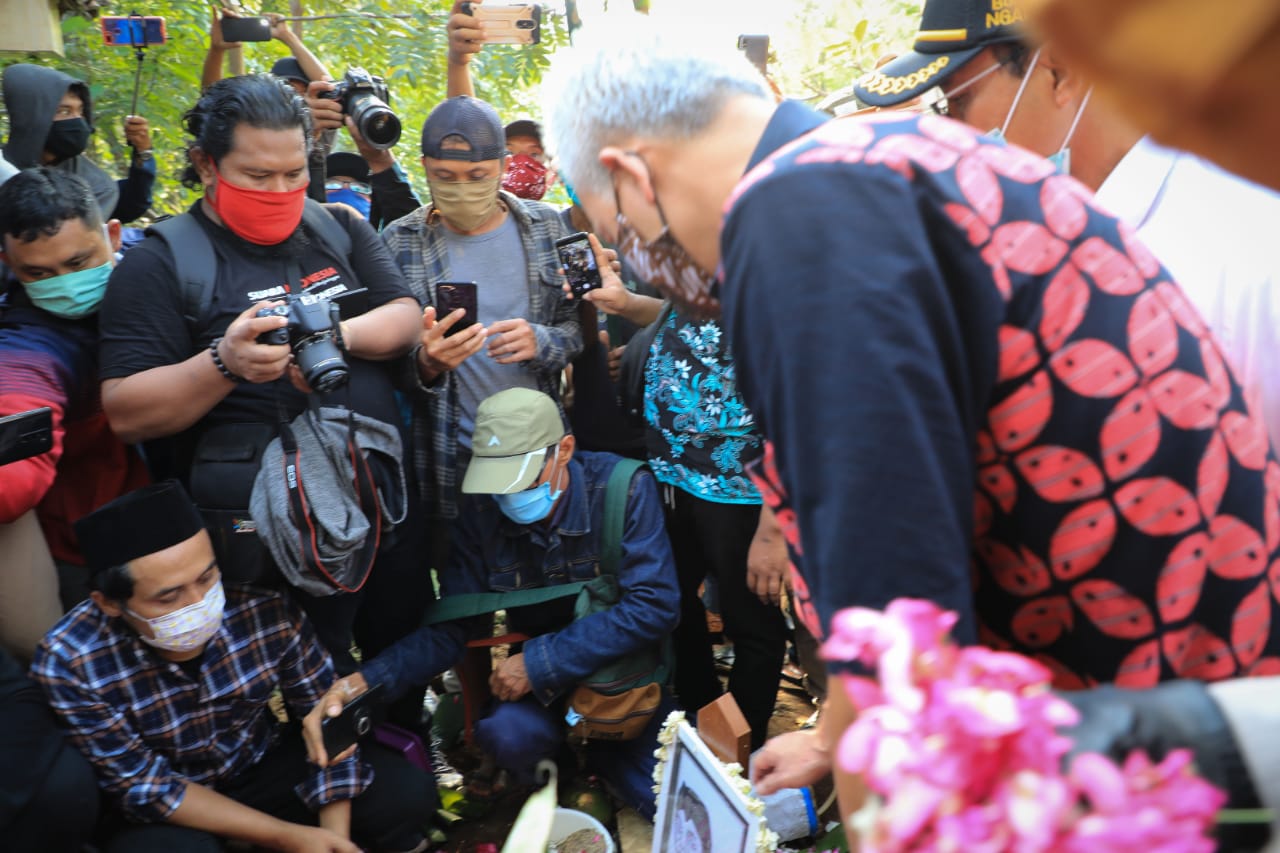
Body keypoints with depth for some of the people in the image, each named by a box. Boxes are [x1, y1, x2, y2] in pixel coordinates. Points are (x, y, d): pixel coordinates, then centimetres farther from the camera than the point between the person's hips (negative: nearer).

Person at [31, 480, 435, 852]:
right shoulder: (68, 664, -29)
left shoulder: (269, 615, -26)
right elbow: (145, 788, -22)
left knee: (405, 790, -18)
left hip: (263, 766, 2)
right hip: (161, 807, -1)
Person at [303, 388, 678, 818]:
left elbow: (653, 605, -27)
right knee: (505, 732, -30)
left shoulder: (623, 488, -22)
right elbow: (454, 624, -8)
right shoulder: (482, 512, -11)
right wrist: (367, 680, -26)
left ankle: (604, 757, 19)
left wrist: (541, 662, -29)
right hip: (543, 675, 2)